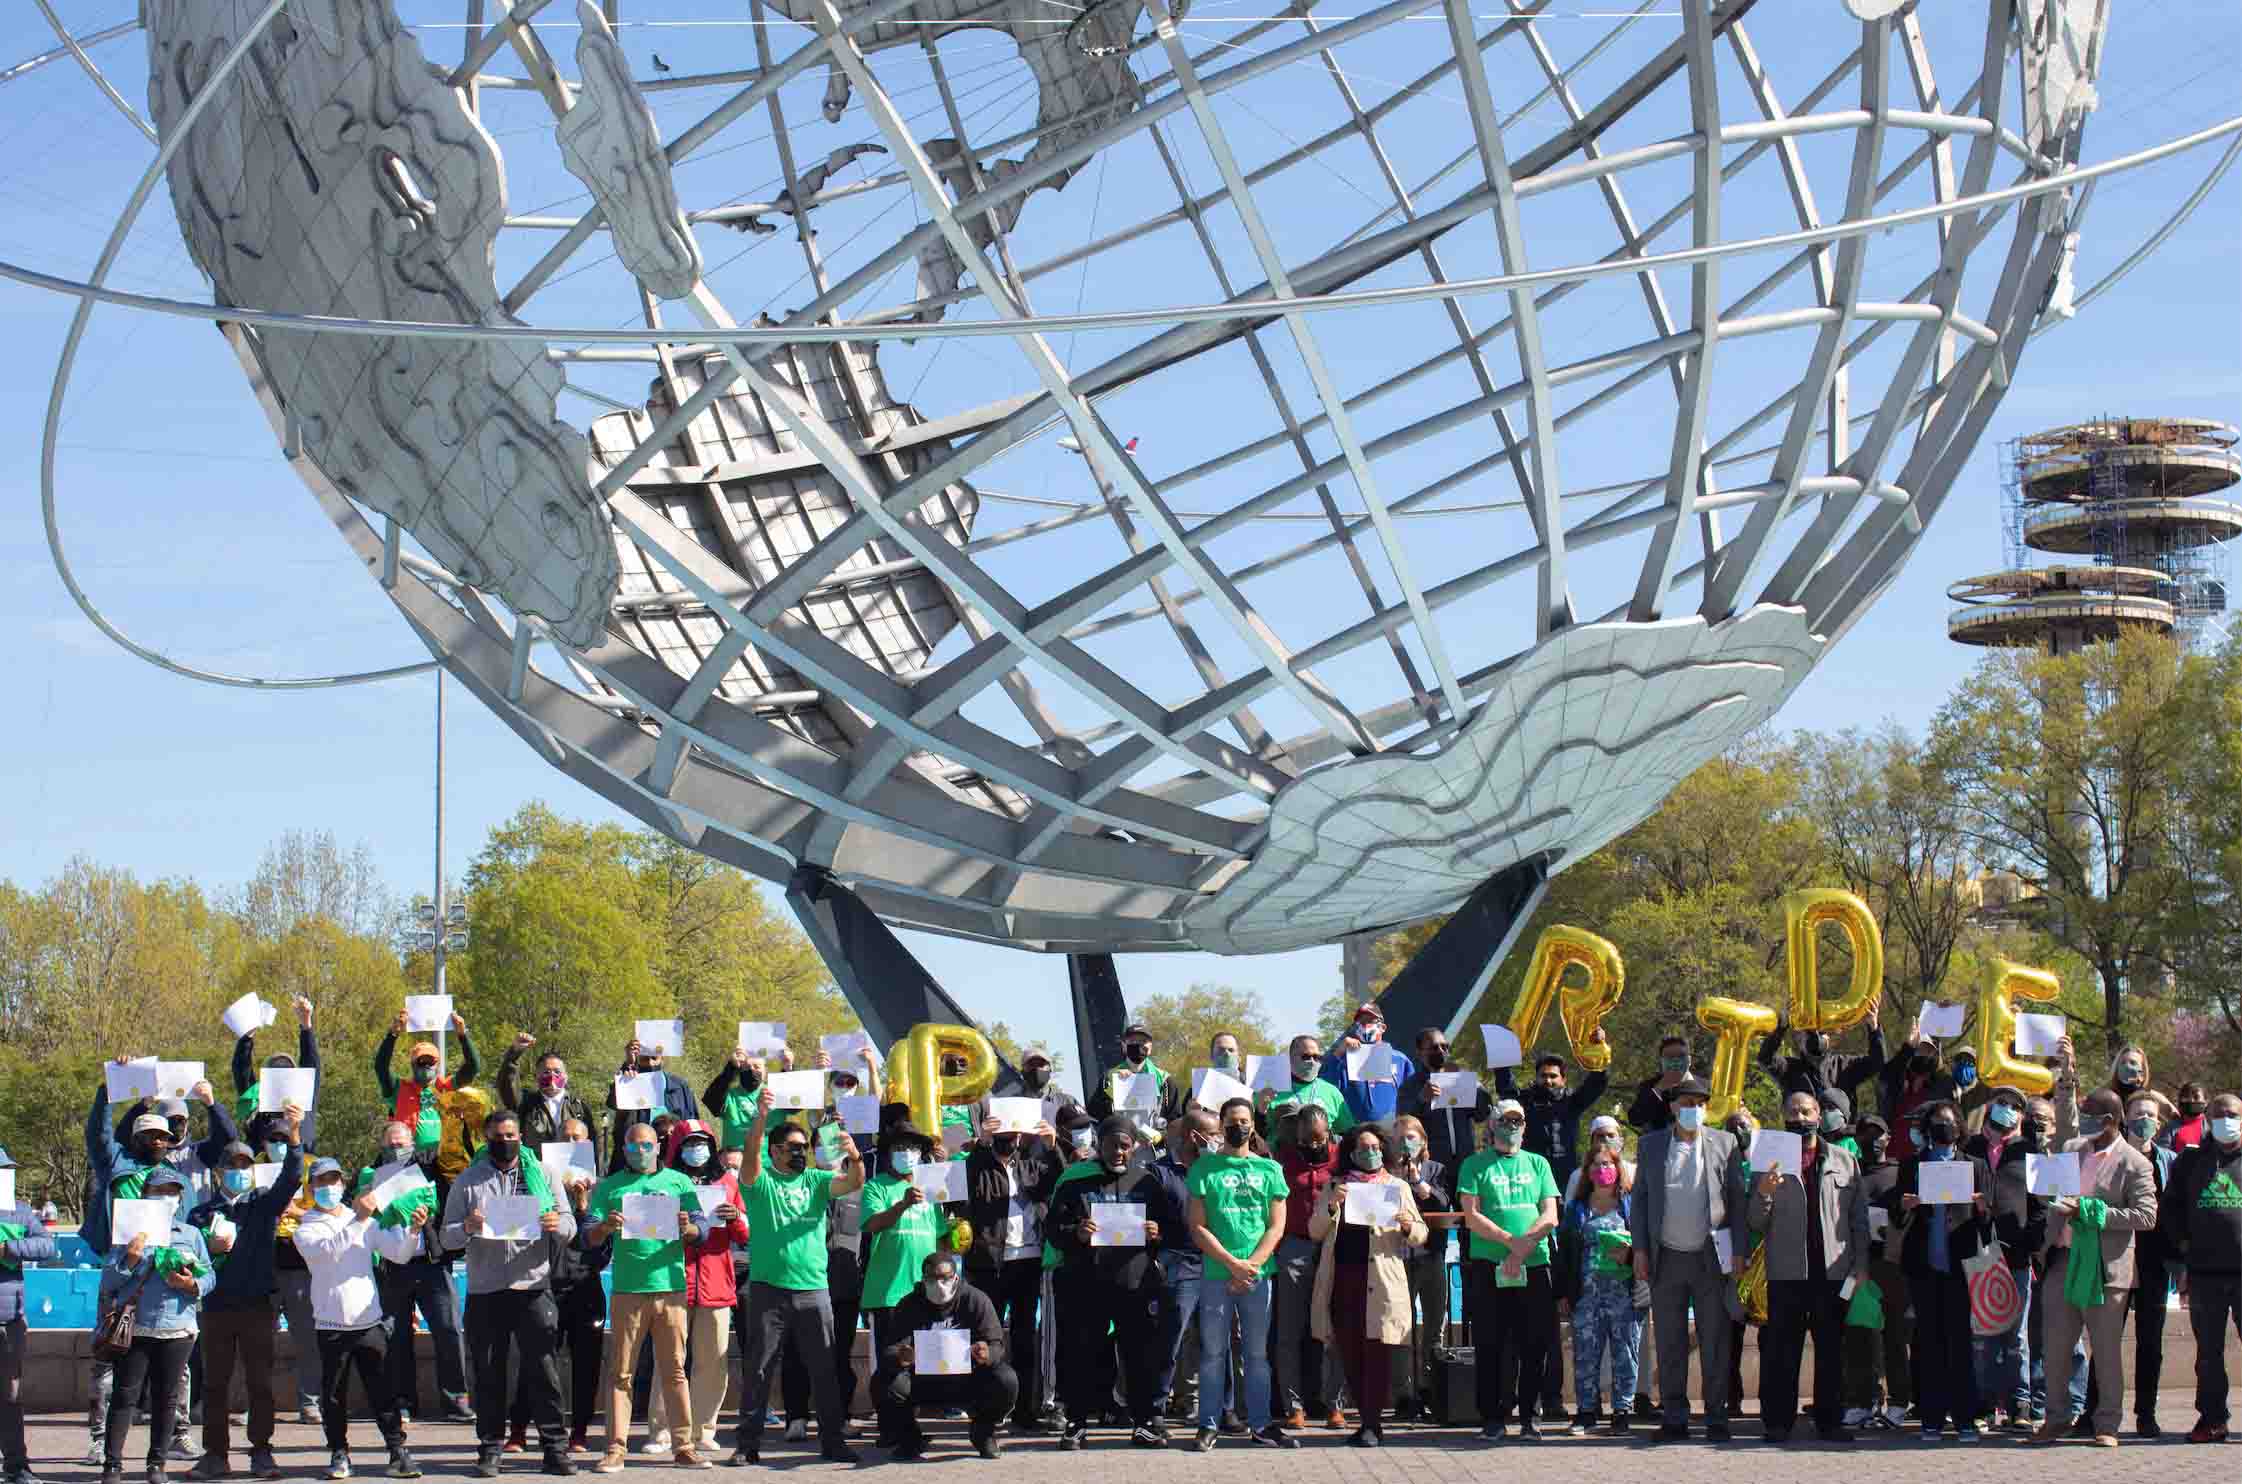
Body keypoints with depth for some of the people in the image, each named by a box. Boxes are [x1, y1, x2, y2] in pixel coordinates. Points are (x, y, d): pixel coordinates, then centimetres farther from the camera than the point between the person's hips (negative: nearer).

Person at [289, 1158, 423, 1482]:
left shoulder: (366, 1223, 13)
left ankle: (398, 1451, 0)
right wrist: (357, 1219, -28)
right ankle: (339, 1453, 13)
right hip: (332, 1325, -2)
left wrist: (412, 1230, -13)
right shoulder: (306, 1230, 2)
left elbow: (398, 1253, 7)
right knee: (334, 1396, 3)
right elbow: (327, 1250, -20)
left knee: (382, 1391, -1)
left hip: (370, 1322, 2)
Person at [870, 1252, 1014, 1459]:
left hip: (967, 1382, 0)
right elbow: (889, 1349, -17)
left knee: (1006, 1381, -29)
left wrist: (988, 1355, -41)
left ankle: (982, 1434, 4)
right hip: (921, 1383, 0)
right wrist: (899, 1358, -43)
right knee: (883, 1382, -28)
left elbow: (997, 1345, -14)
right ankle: (908, 1438, 2)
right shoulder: (909, 1305, -5)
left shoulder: (976, 1300, -6)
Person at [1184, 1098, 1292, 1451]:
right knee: (1213, 1351, 0)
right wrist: (1233, 1263, -10)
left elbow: (1276, 1226, 5)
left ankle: (1261, 1424, 11)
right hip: (1216, 1274, -2)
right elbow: (1197, 1227, -2)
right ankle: (1207, 1425, 4)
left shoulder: (1269, 1169, 9)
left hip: (1257, 1274, 2)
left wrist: (1251, 1264, -8)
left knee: (1257, 1352, 6)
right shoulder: (1205, 1167, 3)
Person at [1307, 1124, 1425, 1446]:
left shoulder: (1397, 1187, 11)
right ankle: (1366, 1420, 13)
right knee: (1350, 1354, 4)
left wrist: (1409, 1226, -14)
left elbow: (1421, 1235, 8)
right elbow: (1314, 1232, 9)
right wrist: (1331, 1207, -8)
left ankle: (1372, 1424, -5)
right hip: (1342, 1278, 2)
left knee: (1377, 1352, -6)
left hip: (1380, 1280, -2)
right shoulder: (1335, 1187, 15)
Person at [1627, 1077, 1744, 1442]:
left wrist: (1738, 1251, -1)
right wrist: (1639, 1249, 1)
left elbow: (1737, 1198, 6)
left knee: (1715, 1341, 1)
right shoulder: (1650, 1145, 8)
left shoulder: (1724, 1144, 5)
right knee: (1669, 1343, 4)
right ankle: (1674, 1418, 9)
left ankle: (1716, 1417, 7)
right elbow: (1639, 1198, 10)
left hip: (1711, 1258, -1)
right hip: (1667, 1258, 1)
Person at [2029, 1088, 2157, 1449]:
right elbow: (2053, 1197, 23)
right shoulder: (2072, 1149, 11)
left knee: (2106, 1348, 2)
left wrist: (2091, 1212, -19)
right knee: (2056, 1344, 6)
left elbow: (2146, 1216, -15)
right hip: (2064, 1260, 5)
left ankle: (2107, 1424, 10)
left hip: (2104, 1267, -5)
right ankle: (2055, 1419, 16)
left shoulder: (2134, 1164, -7)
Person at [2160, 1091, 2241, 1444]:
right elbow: (2169, 1208, 16)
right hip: (2204, 1272, 2)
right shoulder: (2190, 1163, 12)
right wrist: (2185, 1246, 6)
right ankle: (2212, 1418, 13)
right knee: (2209, 1352, 7)